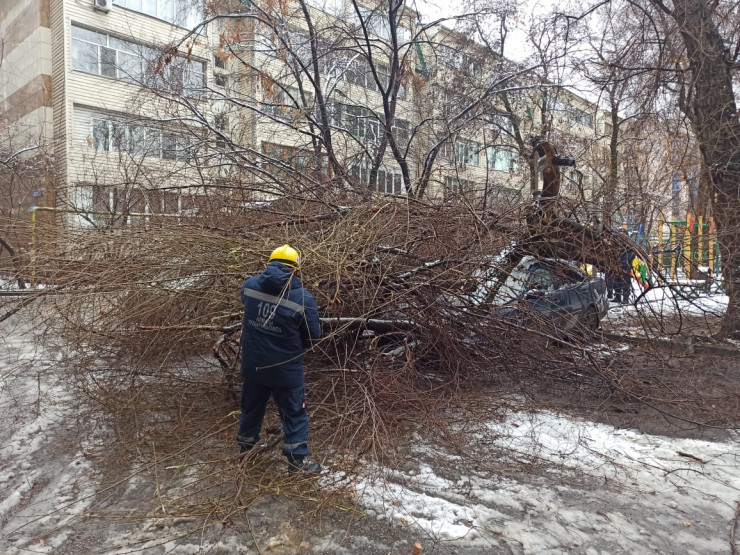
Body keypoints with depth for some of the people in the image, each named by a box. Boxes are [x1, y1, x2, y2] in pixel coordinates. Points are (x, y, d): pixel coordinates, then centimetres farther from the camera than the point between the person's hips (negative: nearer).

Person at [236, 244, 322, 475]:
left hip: (252, 362, 4)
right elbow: (313, 335, -9)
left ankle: (245, 443, 47)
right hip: (285, 367, -4)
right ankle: (297, 458, 23)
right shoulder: (303, 298, -20)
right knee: (294, 412, 14)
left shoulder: (250, 285, -9)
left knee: (252, 404, 27)